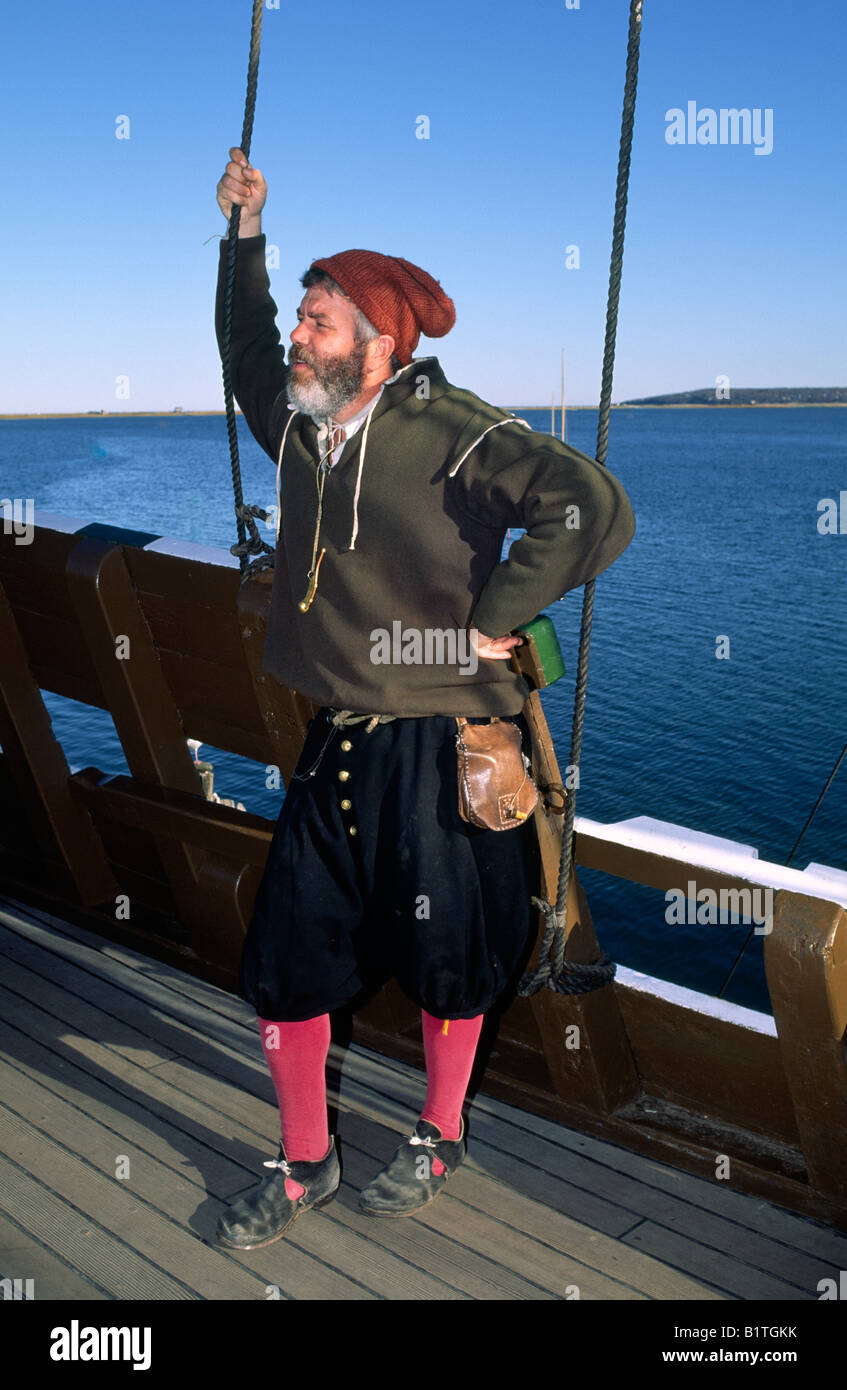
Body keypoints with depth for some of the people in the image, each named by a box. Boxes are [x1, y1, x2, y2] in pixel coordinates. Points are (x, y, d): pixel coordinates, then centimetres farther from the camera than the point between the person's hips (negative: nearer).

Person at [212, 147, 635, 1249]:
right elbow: (246, 349, 28)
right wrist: (246, 232, 21)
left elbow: (595, 507, -23)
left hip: (439, 750, -6)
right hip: (336, 745, 6)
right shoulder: (297, 425, 7)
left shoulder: (454, 435, -15)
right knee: (287, 953, 8)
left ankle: (439, 1138, 37)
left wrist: (490, 621, -17)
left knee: (447, 960, 11)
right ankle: (304, 1163, 29)